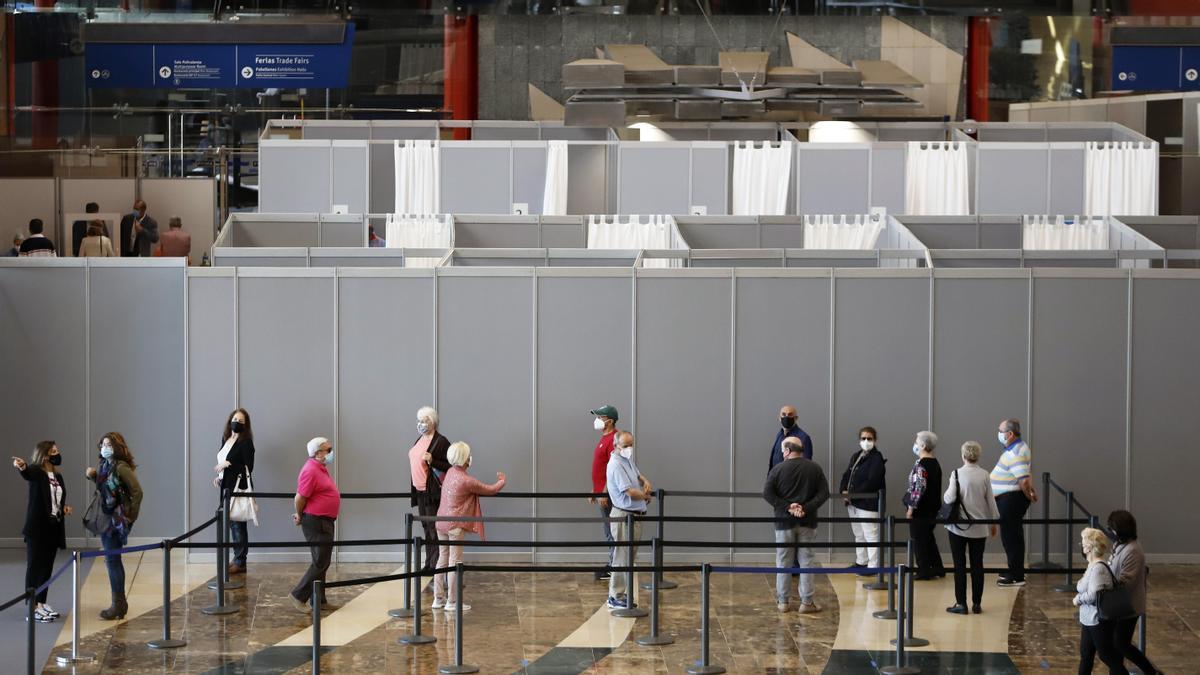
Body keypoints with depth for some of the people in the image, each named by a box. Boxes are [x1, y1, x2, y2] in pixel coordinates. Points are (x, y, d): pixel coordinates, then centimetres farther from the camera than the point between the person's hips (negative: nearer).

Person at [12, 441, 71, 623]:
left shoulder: (58, 477, 13)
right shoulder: (36, 472, -9)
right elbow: (27, 473, -35)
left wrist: (65, 508, 4)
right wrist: (21, 466, -58)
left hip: (54, 527, 7)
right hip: (38, 527, -7)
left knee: (47, 567, 11)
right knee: (35, 566, -4)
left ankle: (41, 603, 19)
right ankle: (32, 608, -3)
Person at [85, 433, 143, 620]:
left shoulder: (121, 468, -17)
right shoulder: (104, 466, 8)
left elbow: (137, 492, -19)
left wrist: (131, 516, -14)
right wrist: (93, 476, 2)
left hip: (117, 519, -9)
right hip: (105, 517, 9)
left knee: (112, 560, -5)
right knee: (112, 560, 14)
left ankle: (118, 605, 2)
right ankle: (120, 603, 22)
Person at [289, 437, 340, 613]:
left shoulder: (321, 468, 13)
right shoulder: (311, 471, -19)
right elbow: (299, 498, -21)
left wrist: (301, 516, 18)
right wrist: (300, 516, -5)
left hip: (325, 521, 10)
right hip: (316, 522, -10)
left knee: (323, 562, 13)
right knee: (320, 562, -10)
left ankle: (318, 600, 19)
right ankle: (298, 596, -7)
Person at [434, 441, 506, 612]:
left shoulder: (450, 473, 5)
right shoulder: (466, 480, -18)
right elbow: (490, 490, -7)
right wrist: (502, 481, 13)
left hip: (441, 523, 8)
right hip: (455, 526, -8)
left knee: (443, 559, 13)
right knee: (455, 562, -2)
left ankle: (439, 599, 17)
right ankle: (452, 602, 2)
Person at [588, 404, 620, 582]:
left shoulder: (613, 439, -16)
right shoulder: (605, 438, 16)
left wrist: (604, 493, -22)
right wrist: (594, 491, 21)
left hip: (608, 494, -10)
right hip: (602, 493, 10)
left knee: (611, 533, -6)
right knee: (609, 533, 12)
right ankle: (612, 566, 17)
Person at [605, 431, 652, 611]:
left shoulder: (628, 460, 10)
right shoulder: (616, 465, -19)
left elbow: (638, 475, 30)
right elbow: (630, 492, -24)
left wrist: (646, 482, 7)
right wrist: (647, 496, -6)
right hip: (624, 515, -10)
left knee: (630, 557, 15)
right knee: (622, 557, -6)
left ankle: (624, 594, 22)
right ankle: (615, 597, -1)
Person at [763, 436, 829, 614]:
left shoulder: (778, 469, -5)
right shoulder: (815, 468, 2)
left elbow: (767, 493, -12)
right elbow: (824, 493, -3)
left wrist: (787, 506, -12)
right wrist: (806, 508, -11)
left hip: (784, 521, -1)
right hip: (807, 522, 1)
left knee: (784, 561, 8)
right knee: (806, 561, 6)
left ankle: (782, 601, 12)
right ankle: (806, 602, 4)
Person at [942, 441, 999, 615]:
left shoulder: (957, 474, -10)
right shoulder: (984, 475, -2)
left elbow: (949, 498, -16)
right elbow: (990, 501, 4)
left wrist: (945, 495, 7)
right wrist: (994, 522, 16)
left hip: (959, 526, -2)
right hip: (979, 527, 2)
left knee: (959, 565, 3)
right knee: (977, 564, 9)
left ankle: (961, 603, 2)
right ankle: (977, 603, 10)